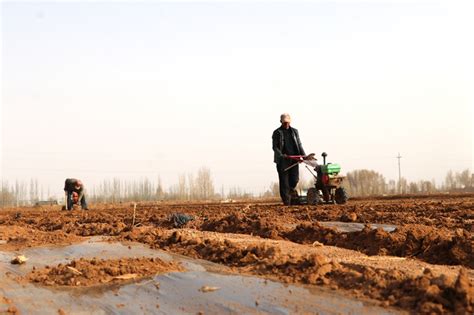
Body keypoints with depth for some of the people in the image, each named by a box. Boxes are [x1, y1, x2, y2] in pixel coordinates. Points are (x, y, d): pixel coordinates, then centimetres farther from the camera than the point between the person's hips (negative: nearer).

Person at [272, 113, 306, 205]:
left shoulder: (294, 131, 15)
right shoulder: (277, 133, 4)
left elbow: (299, 145, 16)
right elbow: (275, 147, -2)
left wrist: (303, 155, 0)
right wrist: (281, 155, -19)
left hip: (294, 159, 3)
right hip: (282, 160, -3)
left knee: (295, 179, -2)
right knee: (284, 181, -5)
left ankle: (291, 190, 29)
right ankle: (287, 201, -2)